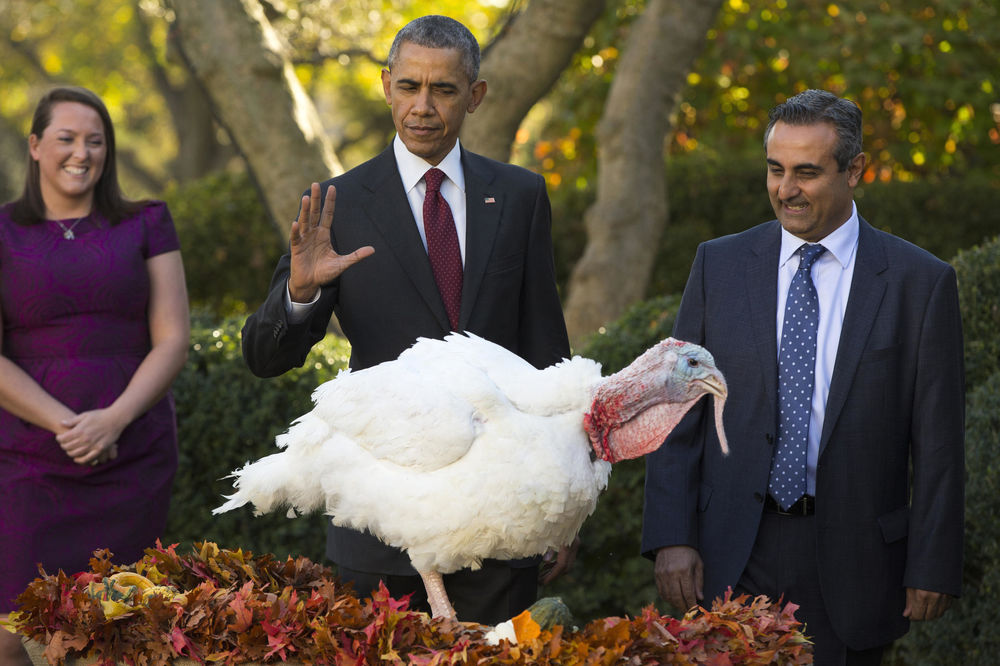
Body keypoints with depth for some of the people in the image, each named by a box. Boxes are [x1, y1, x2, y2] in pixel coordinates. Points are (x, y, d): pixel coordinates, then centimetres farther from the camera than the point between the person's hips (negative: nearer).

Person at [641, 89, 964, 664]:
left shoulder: (920, 282, -1)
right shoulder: (720, 265, 6)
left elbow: (938, 442, -1)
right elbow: (677, 411, 5)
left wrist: (932, 568, -4)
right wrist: (671, 537, -4)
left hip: (848, 563, -1)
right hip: (731, 559, 1)